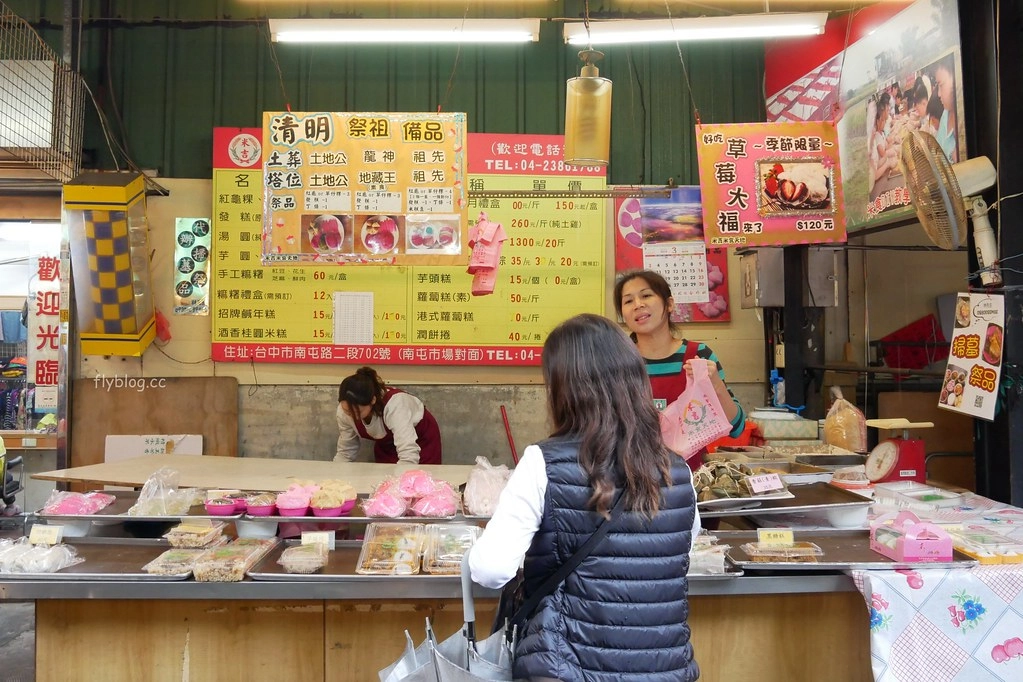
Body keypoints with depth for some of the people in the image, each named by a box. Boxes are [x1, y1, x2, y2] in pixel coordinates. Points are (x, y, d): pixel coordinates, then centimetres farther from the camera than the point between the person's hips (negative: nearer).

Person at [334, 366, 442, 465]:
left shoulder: (394, 405, -40)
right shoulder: (345, 410, -24)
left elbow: (409, 458, -49)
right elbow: (345, 452, -10)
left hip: (422, 438, -4)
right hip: (386, 444, 4)